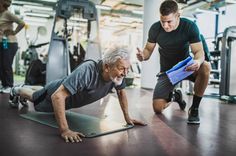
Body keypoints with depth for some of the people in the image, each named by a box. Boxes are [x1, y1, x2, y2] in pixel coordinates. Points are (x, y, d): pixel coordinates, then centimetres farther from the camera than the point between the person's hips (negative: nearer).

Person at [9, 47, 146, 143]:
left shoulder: (118, 74, -29)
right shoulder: (88, 71, -50)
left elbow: (121, 92, -6)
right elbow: (58, 96, -51)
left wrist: (127, 117, -10)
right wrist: (64, 130, -54)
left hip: (73, 99, 6)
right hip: (57, 93, -6)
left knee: (41, 92, 38)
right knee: (34, 97, 29)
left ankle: (25, 87, 68)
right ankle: (16, 91, 61)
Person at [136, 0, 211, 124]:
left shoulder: (190, 26, -18)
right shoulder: (155, 29, -14)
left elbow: (199, 51, -20)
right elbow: (148, 49, -4)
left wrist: (198, 61, -46)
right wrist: (143, 56, -30)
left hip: (186, 66, -1)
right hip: (167, 70, 1)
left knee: (205, 67, -36)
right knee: (158, 109, -12)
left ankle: (194, 108, -17)